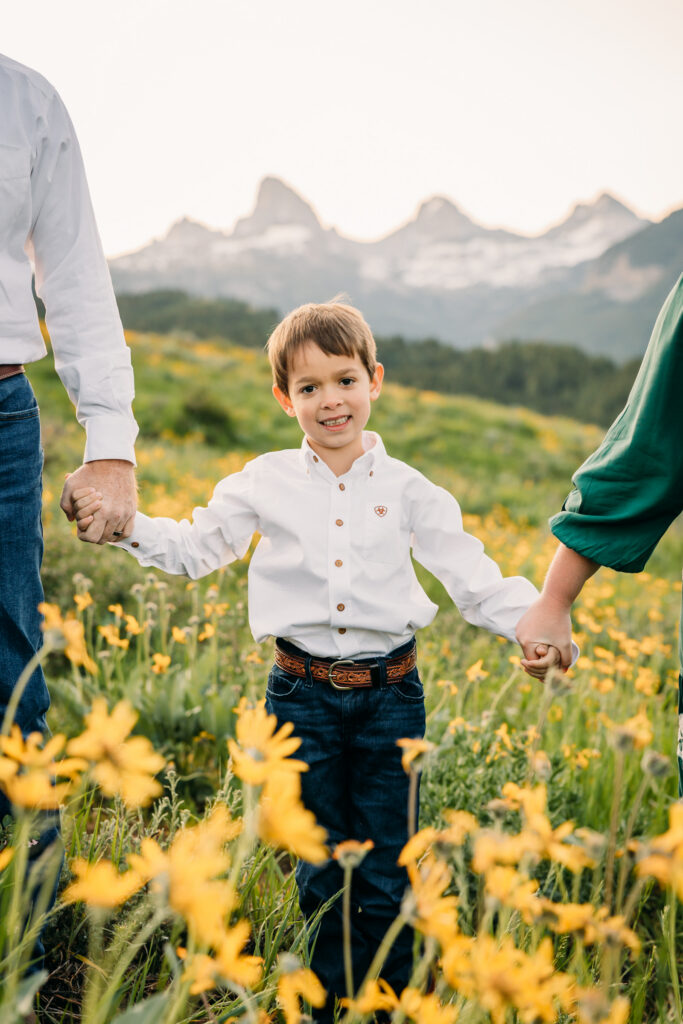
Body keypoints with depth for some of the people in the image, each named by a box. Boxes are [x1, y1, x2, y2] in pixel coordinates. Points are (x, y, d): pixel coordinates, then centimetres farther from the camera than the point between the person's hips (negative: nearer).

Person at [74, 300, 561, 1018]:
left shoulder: (406, 491, 2)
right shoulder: (264, 483, 3)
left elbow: (470, 575, 1)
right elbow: (195, 550, 12)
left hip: (389, 694, 0)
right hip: (303, 695, 0)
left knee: (387, 873, 8)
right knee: (321, 866, 11)